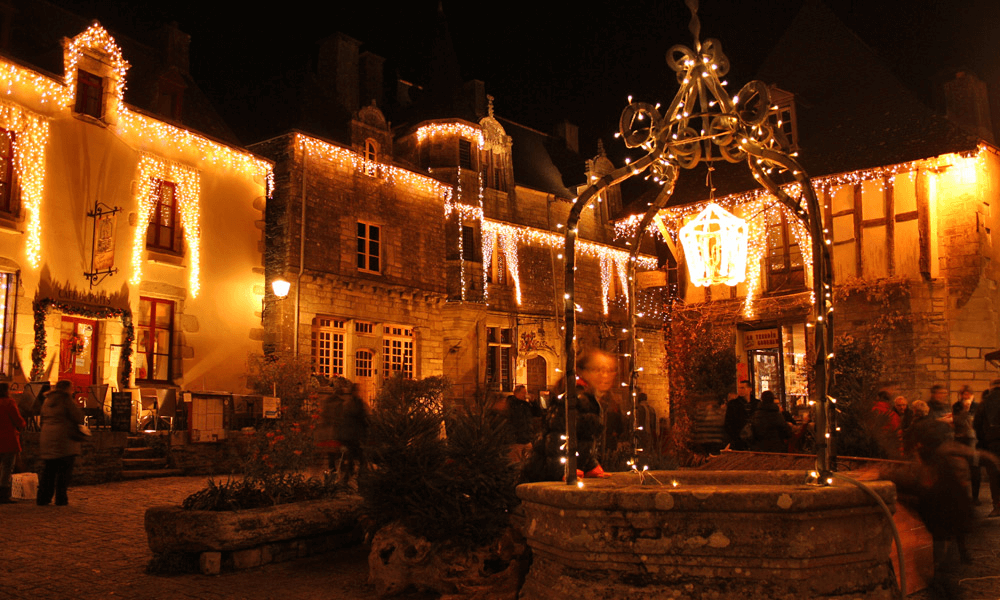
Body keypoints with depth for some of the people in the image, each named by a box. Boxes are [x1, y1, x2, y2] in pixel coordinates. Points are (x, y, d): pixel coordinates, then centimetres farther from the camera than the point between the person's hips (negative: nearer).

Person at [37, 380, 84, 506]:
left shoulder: (47, 400, 14)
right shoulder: (66, 399, -9)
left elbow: (43, 419, 20)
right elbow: (78, 417, -10)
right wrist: (78, 407, 8)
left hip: (47, 439, 7)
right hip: (64, 440, -7)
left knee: (49, 470, 14)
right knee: (64, 471, 0)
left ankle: (43, 498, 13)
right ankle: (61, 499, 0)